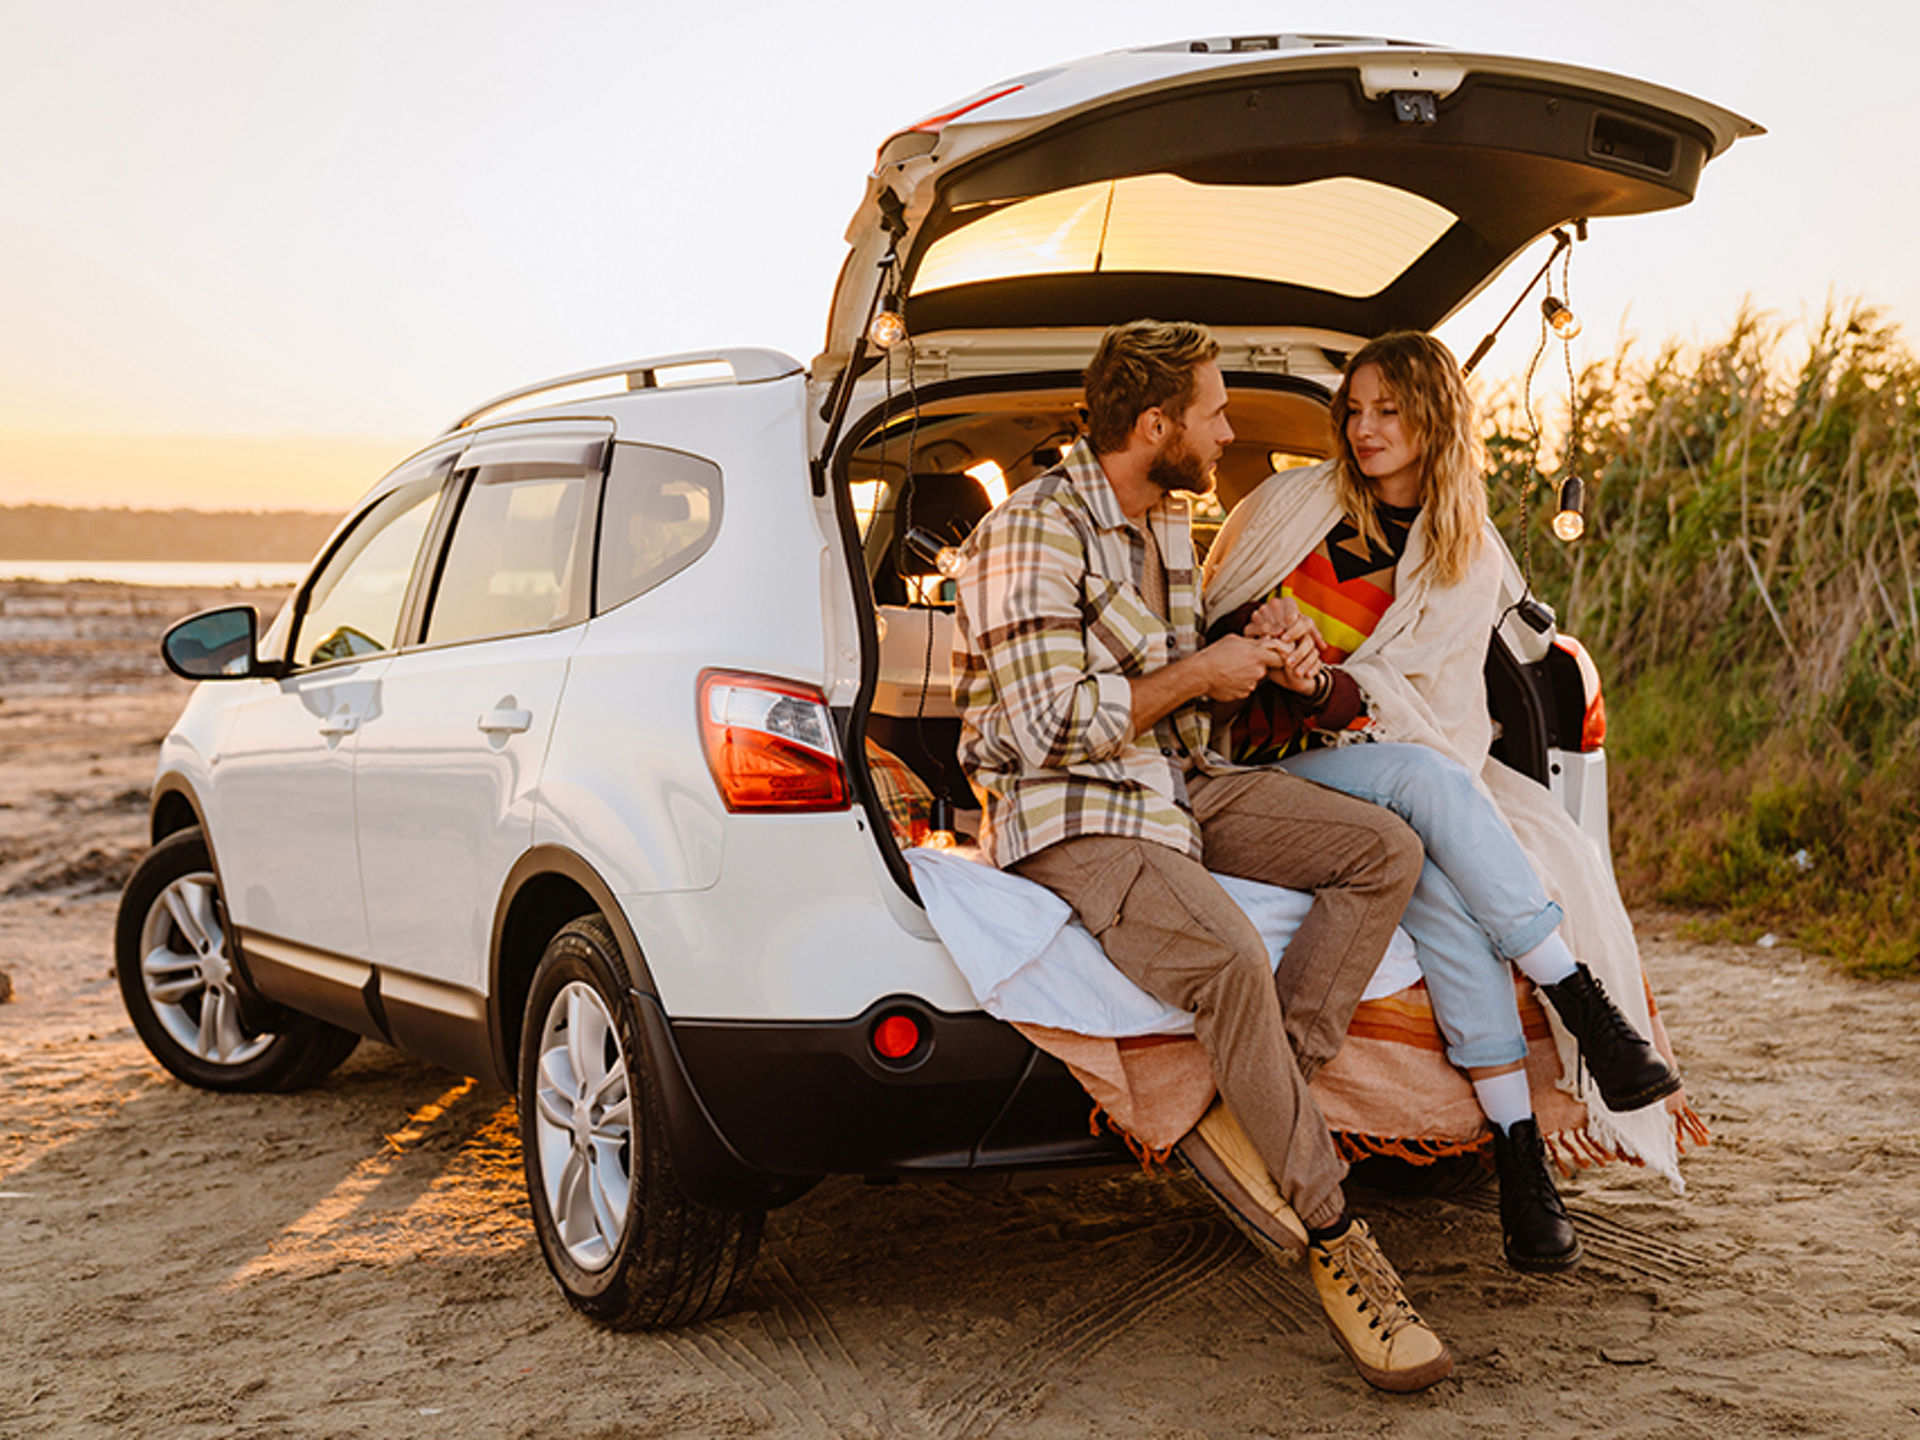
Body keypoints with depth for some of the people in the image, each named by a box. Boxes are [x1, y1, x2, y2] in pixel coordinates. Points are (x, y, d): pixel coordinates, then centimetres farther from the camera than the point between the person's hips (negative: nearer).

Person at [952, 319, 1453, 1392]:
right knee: (1226, 957, -34)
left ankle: (1253, 1111, -16)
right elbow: (1049, 729, -21)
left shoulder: (1171, 523, 14)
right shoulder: (1034, 535, -15)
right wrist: (1198, 674, -13)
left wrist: (1253, 657, 8)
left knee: (1387, 851, -8)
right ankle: (1333, 1241, -20)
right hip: (1069, 815, -9)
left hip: (1183, 783, 9)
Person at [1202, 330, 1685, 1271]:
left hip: (1387, 753, 2)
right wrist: (1259, 639, -15)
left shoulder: (1468, 560, 10)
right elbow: (1210, 617, 10)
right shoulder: (1293, 504, 6)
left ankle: (1521, 1146, -36)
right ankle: (1585, 1009, -35)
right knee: (1428, 778, -35)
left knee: (1438, 877, -34)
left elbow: (1420, 705, 3)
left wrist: (1324, 684, -18)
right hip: (1278, 770, -2)